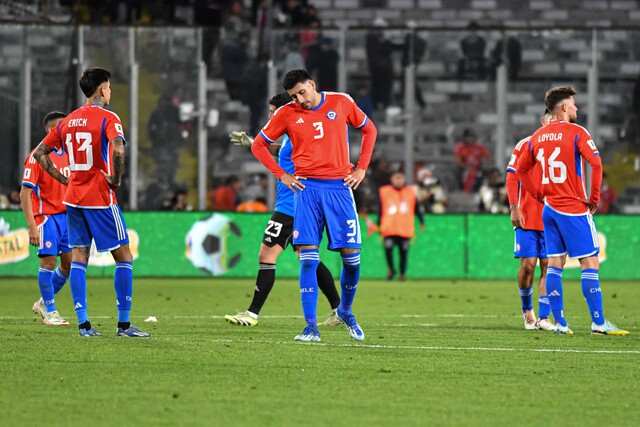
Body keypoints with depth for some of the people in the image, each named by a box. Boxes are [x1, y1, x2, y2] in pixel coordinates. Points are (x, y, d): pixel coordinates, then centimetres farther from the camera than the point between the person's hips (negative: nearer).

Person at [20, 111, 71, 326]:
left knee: (69, 261, 3)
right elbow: (25, 192, -12)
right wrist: (32, 225, -18)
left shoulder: (68, 154, 11)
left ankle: (43, 303, 21)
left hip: (67, 215, 7)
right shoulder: (37, 156, -9)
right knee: (49, 261, -7)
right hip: (46, 215, -7)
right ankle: (49, 312, 6)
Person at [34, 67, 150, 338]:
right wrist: (116, 179, -14)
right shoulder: (107, 118, -10)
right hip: (101, 198, -6)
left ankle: (83, 323, 2)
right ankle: (123, 323, 0)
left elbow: (40, 153, 14)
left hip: (73, 198, 6)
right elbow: (118, 149, -29)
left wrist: (62, 179, 13)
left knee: (78, 257, 7)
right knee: (123, 256, 3)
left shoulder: (67, 122, 10)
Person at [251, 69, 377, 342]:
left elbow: (369, 130, 17)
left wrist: (361, 168, 8)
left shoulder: (341, 103, 3)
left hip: (339, 186, 1)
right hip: (307, 187, -1)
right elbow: (258, 145, 12)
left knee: (352, 256, 0)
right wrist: (281, 176, 1)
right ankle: (310, 327, -7)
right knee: (308, 258, -9)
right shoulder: (287, 114, 2)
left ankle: (345, 311, 25)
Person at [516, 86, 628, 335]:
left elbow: (521, 170, 19)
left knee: (554, 264, 9)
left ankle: (559, 322, 8)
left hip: (549, 209, 7)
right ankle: (598, 322, -7)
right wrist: (594, 198, -10)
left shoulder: (537, 137, 10)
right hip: (574, 210, -7)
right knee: (590, 263, -4)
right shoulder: (576, 133, -10)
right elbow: (595, 163, -20)